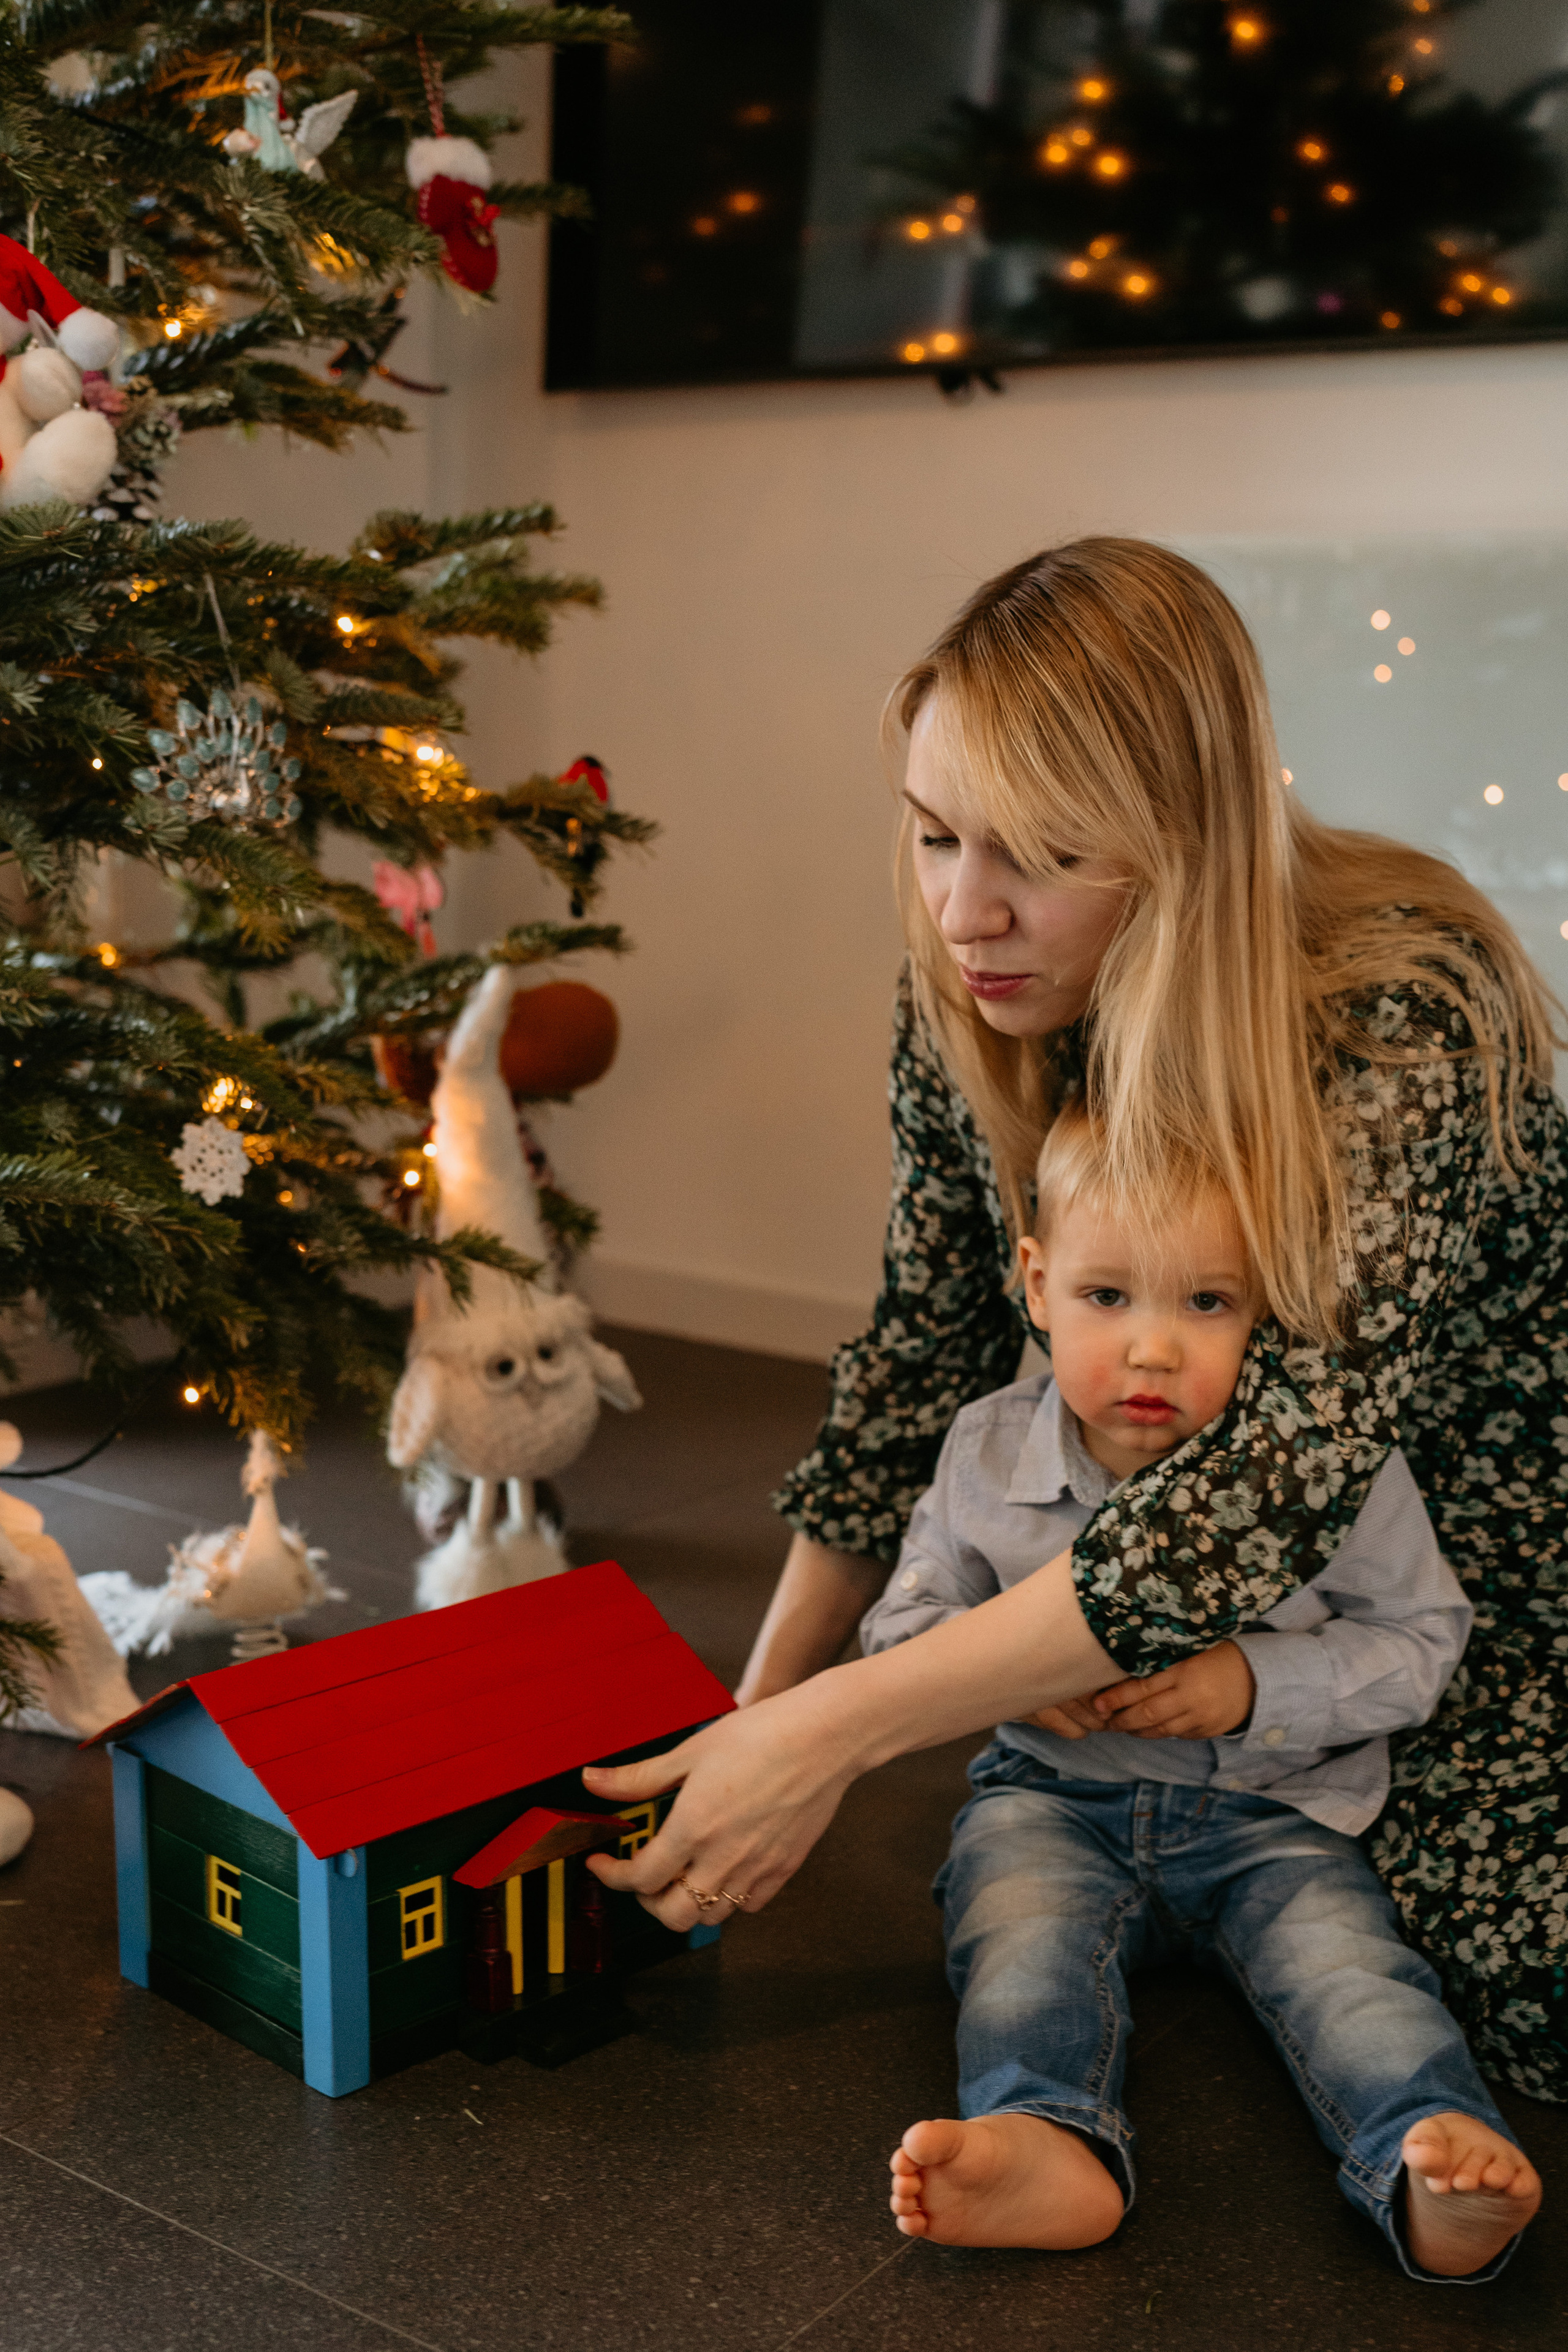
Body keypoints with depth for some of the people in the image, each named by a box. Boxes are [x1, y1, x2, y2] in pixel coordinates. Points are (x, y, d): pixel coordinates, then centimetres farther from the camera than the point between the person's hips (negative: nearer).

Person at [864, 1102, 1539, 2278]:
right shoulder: (989, 1454, -5)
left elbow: (1421, 1640, -6)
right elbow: (904, 1626, 3)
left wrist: (1259, 1684, -22)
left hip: (1275, 1816, 0)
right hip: (1057, 1796, 1)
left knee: (1344, 1957, -25)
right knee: (1024, 1930, -27)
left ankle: (1438, 2158, -41)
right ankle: (1049, 2143, -47)